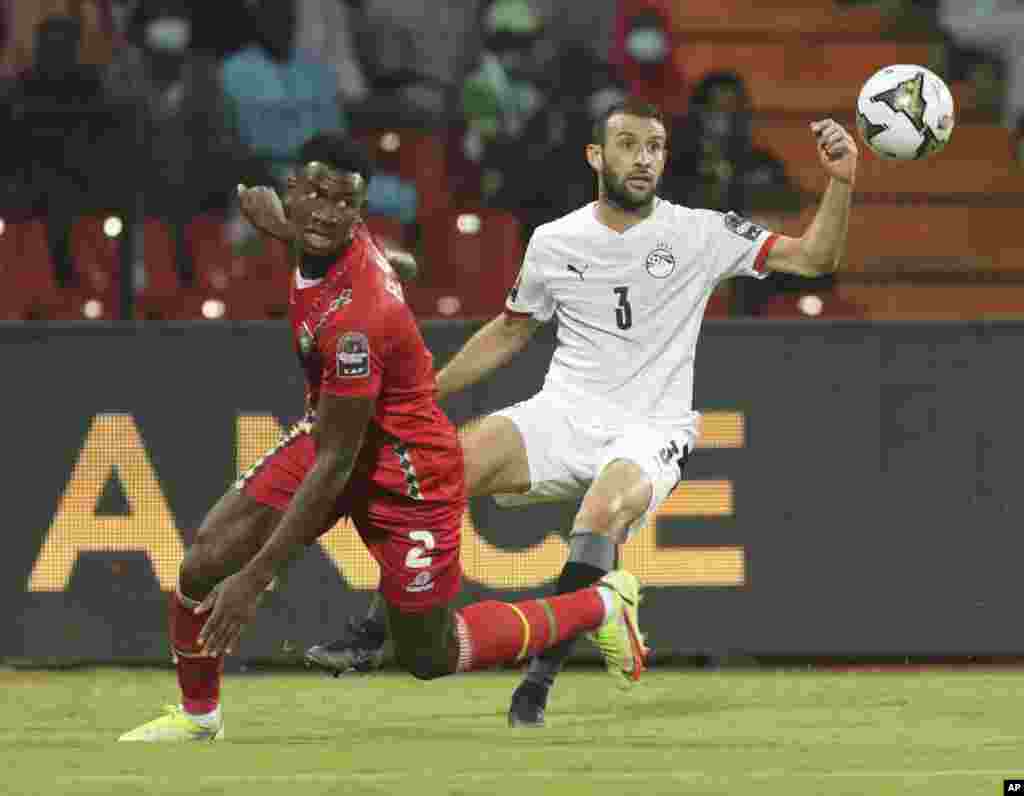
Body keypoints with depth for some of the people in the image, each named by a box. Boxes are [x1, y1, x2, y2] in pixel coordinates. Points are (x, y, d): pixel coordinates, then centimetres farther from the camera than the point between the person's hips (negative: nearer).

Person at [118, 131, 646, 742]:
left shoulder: (355, 316, -36)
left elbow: (334, 465, -31)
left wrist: (255, 578, -28)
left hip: (407, 473, -8)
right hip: (332, 431, 8)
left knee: (429, 658, 11)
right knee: (203, 566, -4)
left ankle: (601, 606, 28)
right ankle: (197, 718, 21)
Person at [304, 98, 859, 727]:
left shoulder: (700, 233, -2)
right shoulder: (555, 243, 7)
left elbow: (815, 258, -6)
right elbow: (510, 332, 22)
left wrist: (840, 182, -22)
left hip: (650, 432, -3)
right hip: (565, 415, 3)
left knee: (602, 514, -36)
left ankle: (539, 682, -27)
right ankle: (372, 637, -12)